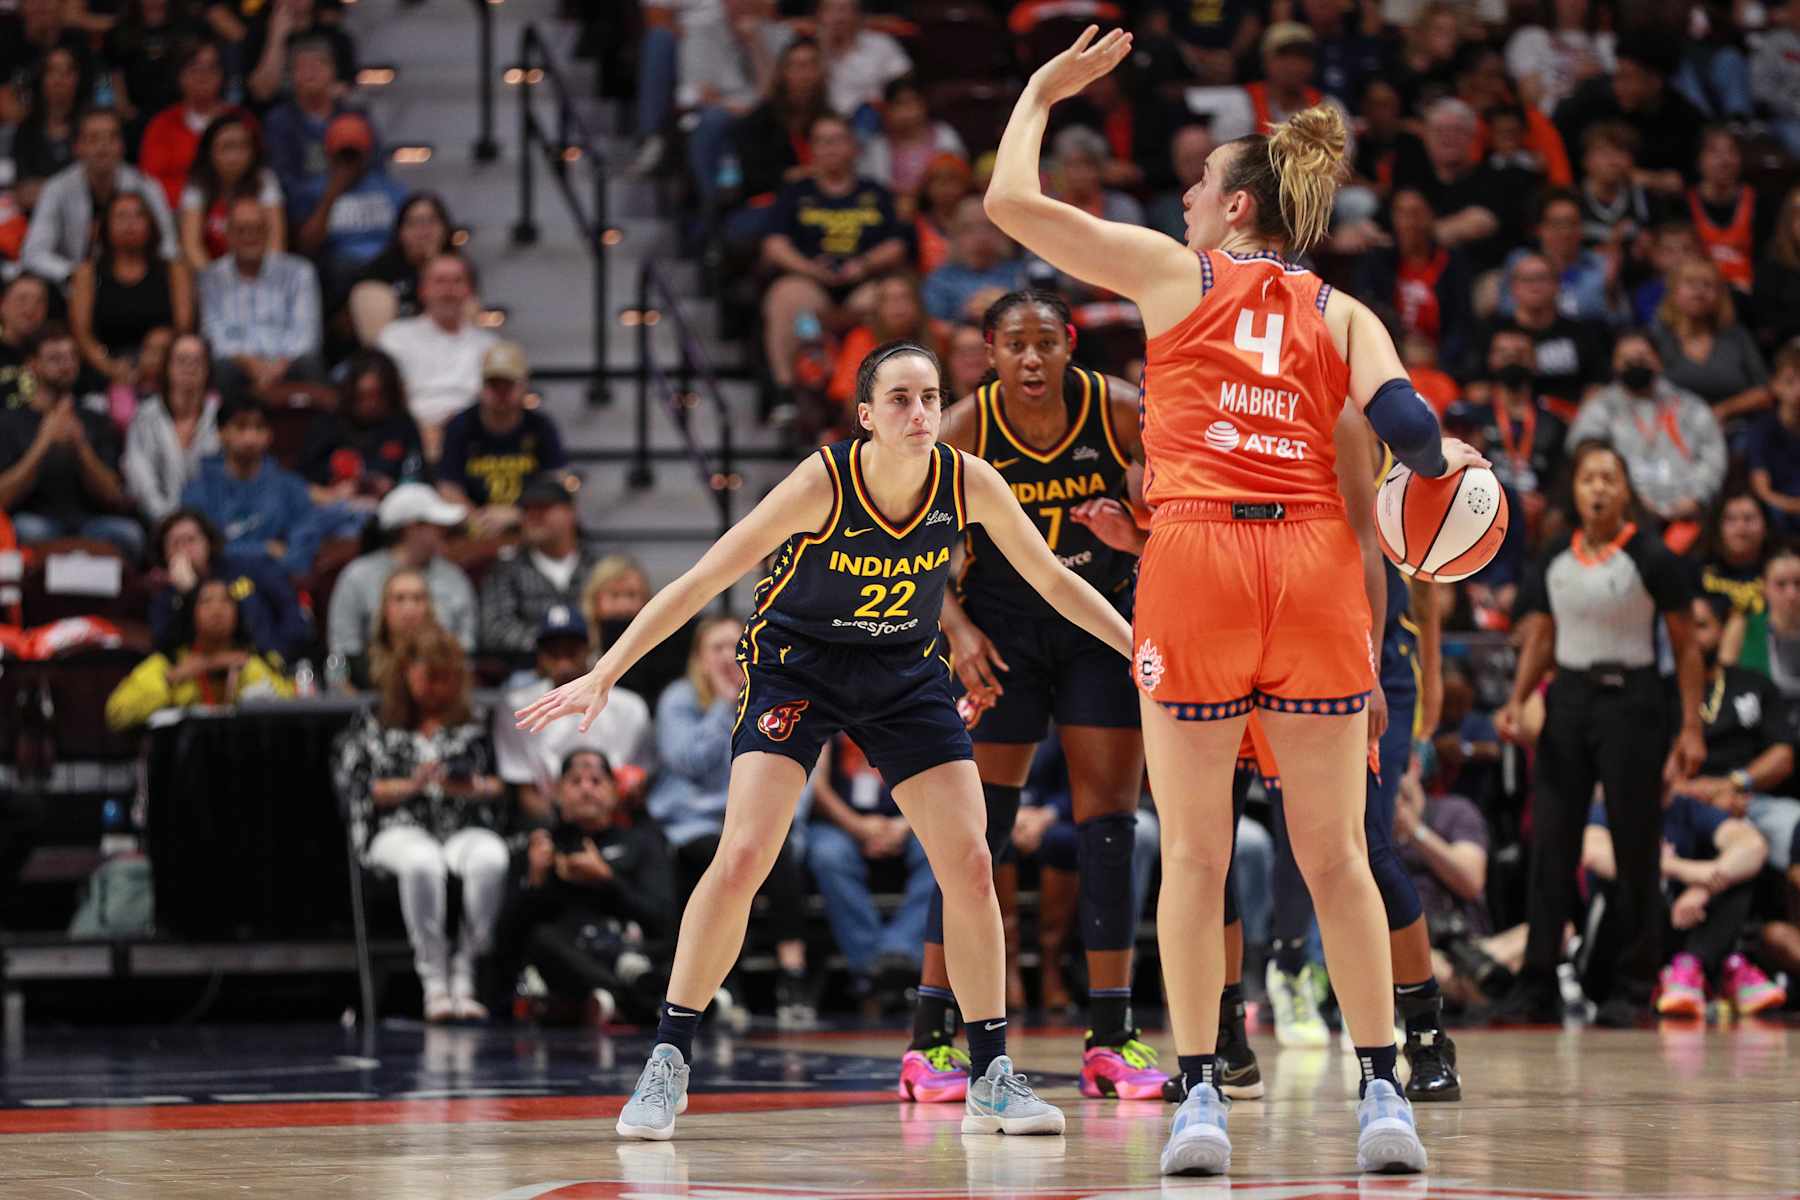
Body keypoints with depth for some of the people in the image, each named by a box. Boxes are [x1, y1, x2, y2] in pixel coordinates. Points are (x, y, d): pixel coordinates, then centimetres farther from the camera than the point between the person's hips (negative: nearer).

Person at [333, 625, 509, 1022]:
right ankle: (433, 982, -34)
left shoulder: (471, 728, 20)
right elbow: (356, 788, 6)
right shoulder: (374, 727, 16)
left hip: (465, 829, 2)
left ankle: (464, 975, -31)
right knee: (422, 862, -40)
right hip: (399, 829, -2)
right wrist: (412, 785, -8)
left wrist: (473, 788, -9)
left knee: (490, 859, -36)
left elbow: (501, 788, 15)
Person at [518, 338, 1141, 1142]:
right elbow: (698, 583, -24)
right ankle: (667, 1063, -5)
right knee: (742, 856, -17)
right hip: (795, 663, -3)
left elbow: (1053, 579, -1)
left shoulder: (968, 484, -17)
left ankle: (991, 1080, 8)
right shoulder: (823, 484, -27)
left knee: (969, 865, -5)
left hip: (905, 674, 3)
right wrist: (602, 676, -29)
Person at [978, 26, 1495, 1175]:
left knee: (1195, 853, 4)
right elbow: (1407, 424, -5)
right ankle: (1385, 1092, 3)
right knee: (1335, 852, 8)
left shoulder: (1172, 271, 9)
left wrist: (1041, 94, 22)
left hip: (1196, 557, -2)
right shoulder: (1345, 314, 13)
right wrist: (1446, 456, 16)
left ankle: (1201, 1095, 0)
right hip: (1317, 563, 2)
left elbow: (1011, 201, 8)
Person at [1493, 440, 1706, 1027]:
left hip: (1630, 701, -4)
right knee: (1551, 841, 1)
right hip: (1568, 698, 4)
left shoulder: (1650, 558, -6)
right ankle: (1537, 986, 4)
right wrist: (1517, 702, 1)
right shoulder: (1554, 559, 7)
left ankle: (1631, 986, 6)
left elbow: (1686, 647, -4)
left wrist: (1691, 726, -9)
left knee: (1634, 846, -1)